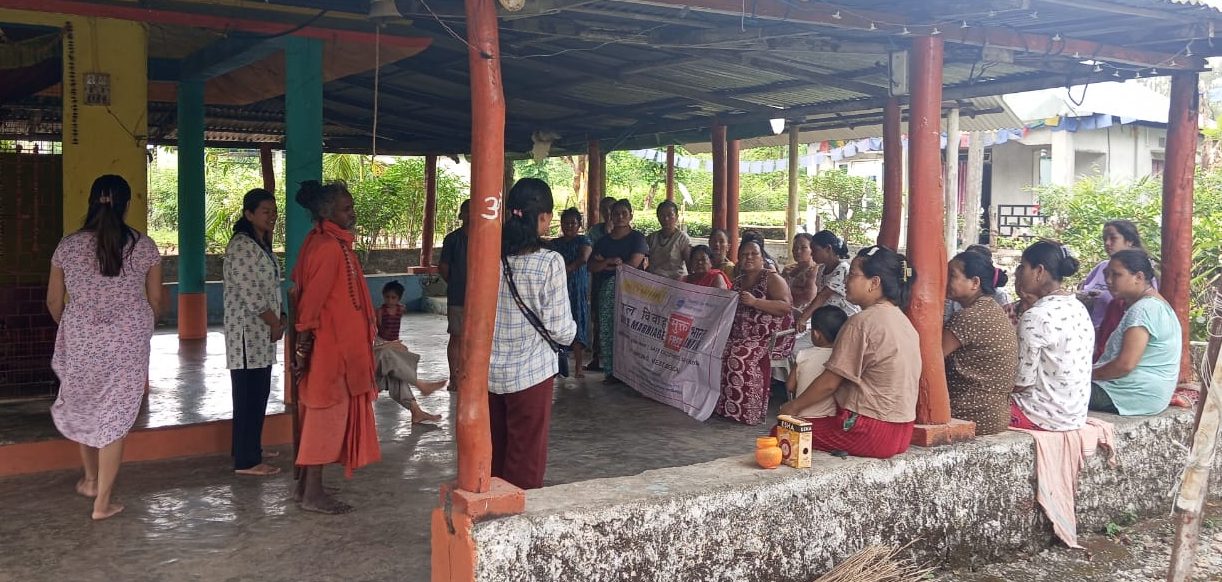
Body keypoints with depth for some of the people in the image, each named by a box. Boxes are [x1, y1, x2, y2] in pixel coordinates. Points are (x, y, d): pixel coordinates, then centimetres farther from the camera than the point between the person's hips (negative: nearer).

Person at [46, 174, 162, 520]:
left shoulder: (68, 246, -3)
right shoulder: (143, 246, -5)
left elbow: (54, 302, 5)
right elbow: (156, 301, 1)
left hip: (80, 341, 1)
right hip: (129, 343, -1)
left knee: (81, 407, 23)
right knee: (115, 416, 5)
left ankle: (90, 479, 38)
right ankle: (103, 501, 8)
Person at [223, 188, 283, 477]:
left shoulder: (262, 245, 16)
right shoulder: (242, 245, -15)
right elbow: (249, 293, -19)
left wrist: (280, 318, 6)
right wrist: (275, 323, -11)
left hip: (262, 333, 10)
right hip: (248, 333, -10)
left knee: (258, 394, 14)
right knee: (248, 396, -6)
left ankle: (250, 450, 25)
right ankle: (246, 461, 0)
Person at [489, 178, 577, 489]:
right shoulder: (550, 262, -16)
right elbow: (561, 331, -14)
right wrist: (571, 328, 8)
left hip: (489, 370, 5)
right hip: (531, 373, -5)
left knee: (494, 451, 19)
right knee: (525, 459, 9)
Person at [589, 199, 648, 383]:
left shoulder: (637, 238, 3)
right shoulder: (603, 240, 16)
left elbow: (633, 264, -9)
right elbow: (592, 266, 7)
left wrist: (606, 266, 0)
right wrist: (609, 261, -12)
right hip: (607, 290, 4)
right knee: (605, 330, -2)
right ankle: (610, 371, 5)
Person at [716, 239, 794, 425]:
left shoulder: (772, 279, -2)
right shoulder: (738, 282, 18)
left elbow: (786, 307, -15)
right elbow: (730, 311, 28)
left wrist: (755, 302, -23)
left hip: (772, 337, -7)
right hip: (743, 336, 7)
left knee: (739, 356, -31)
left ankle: (746, 412, -22)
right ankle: (719, 405, -11)